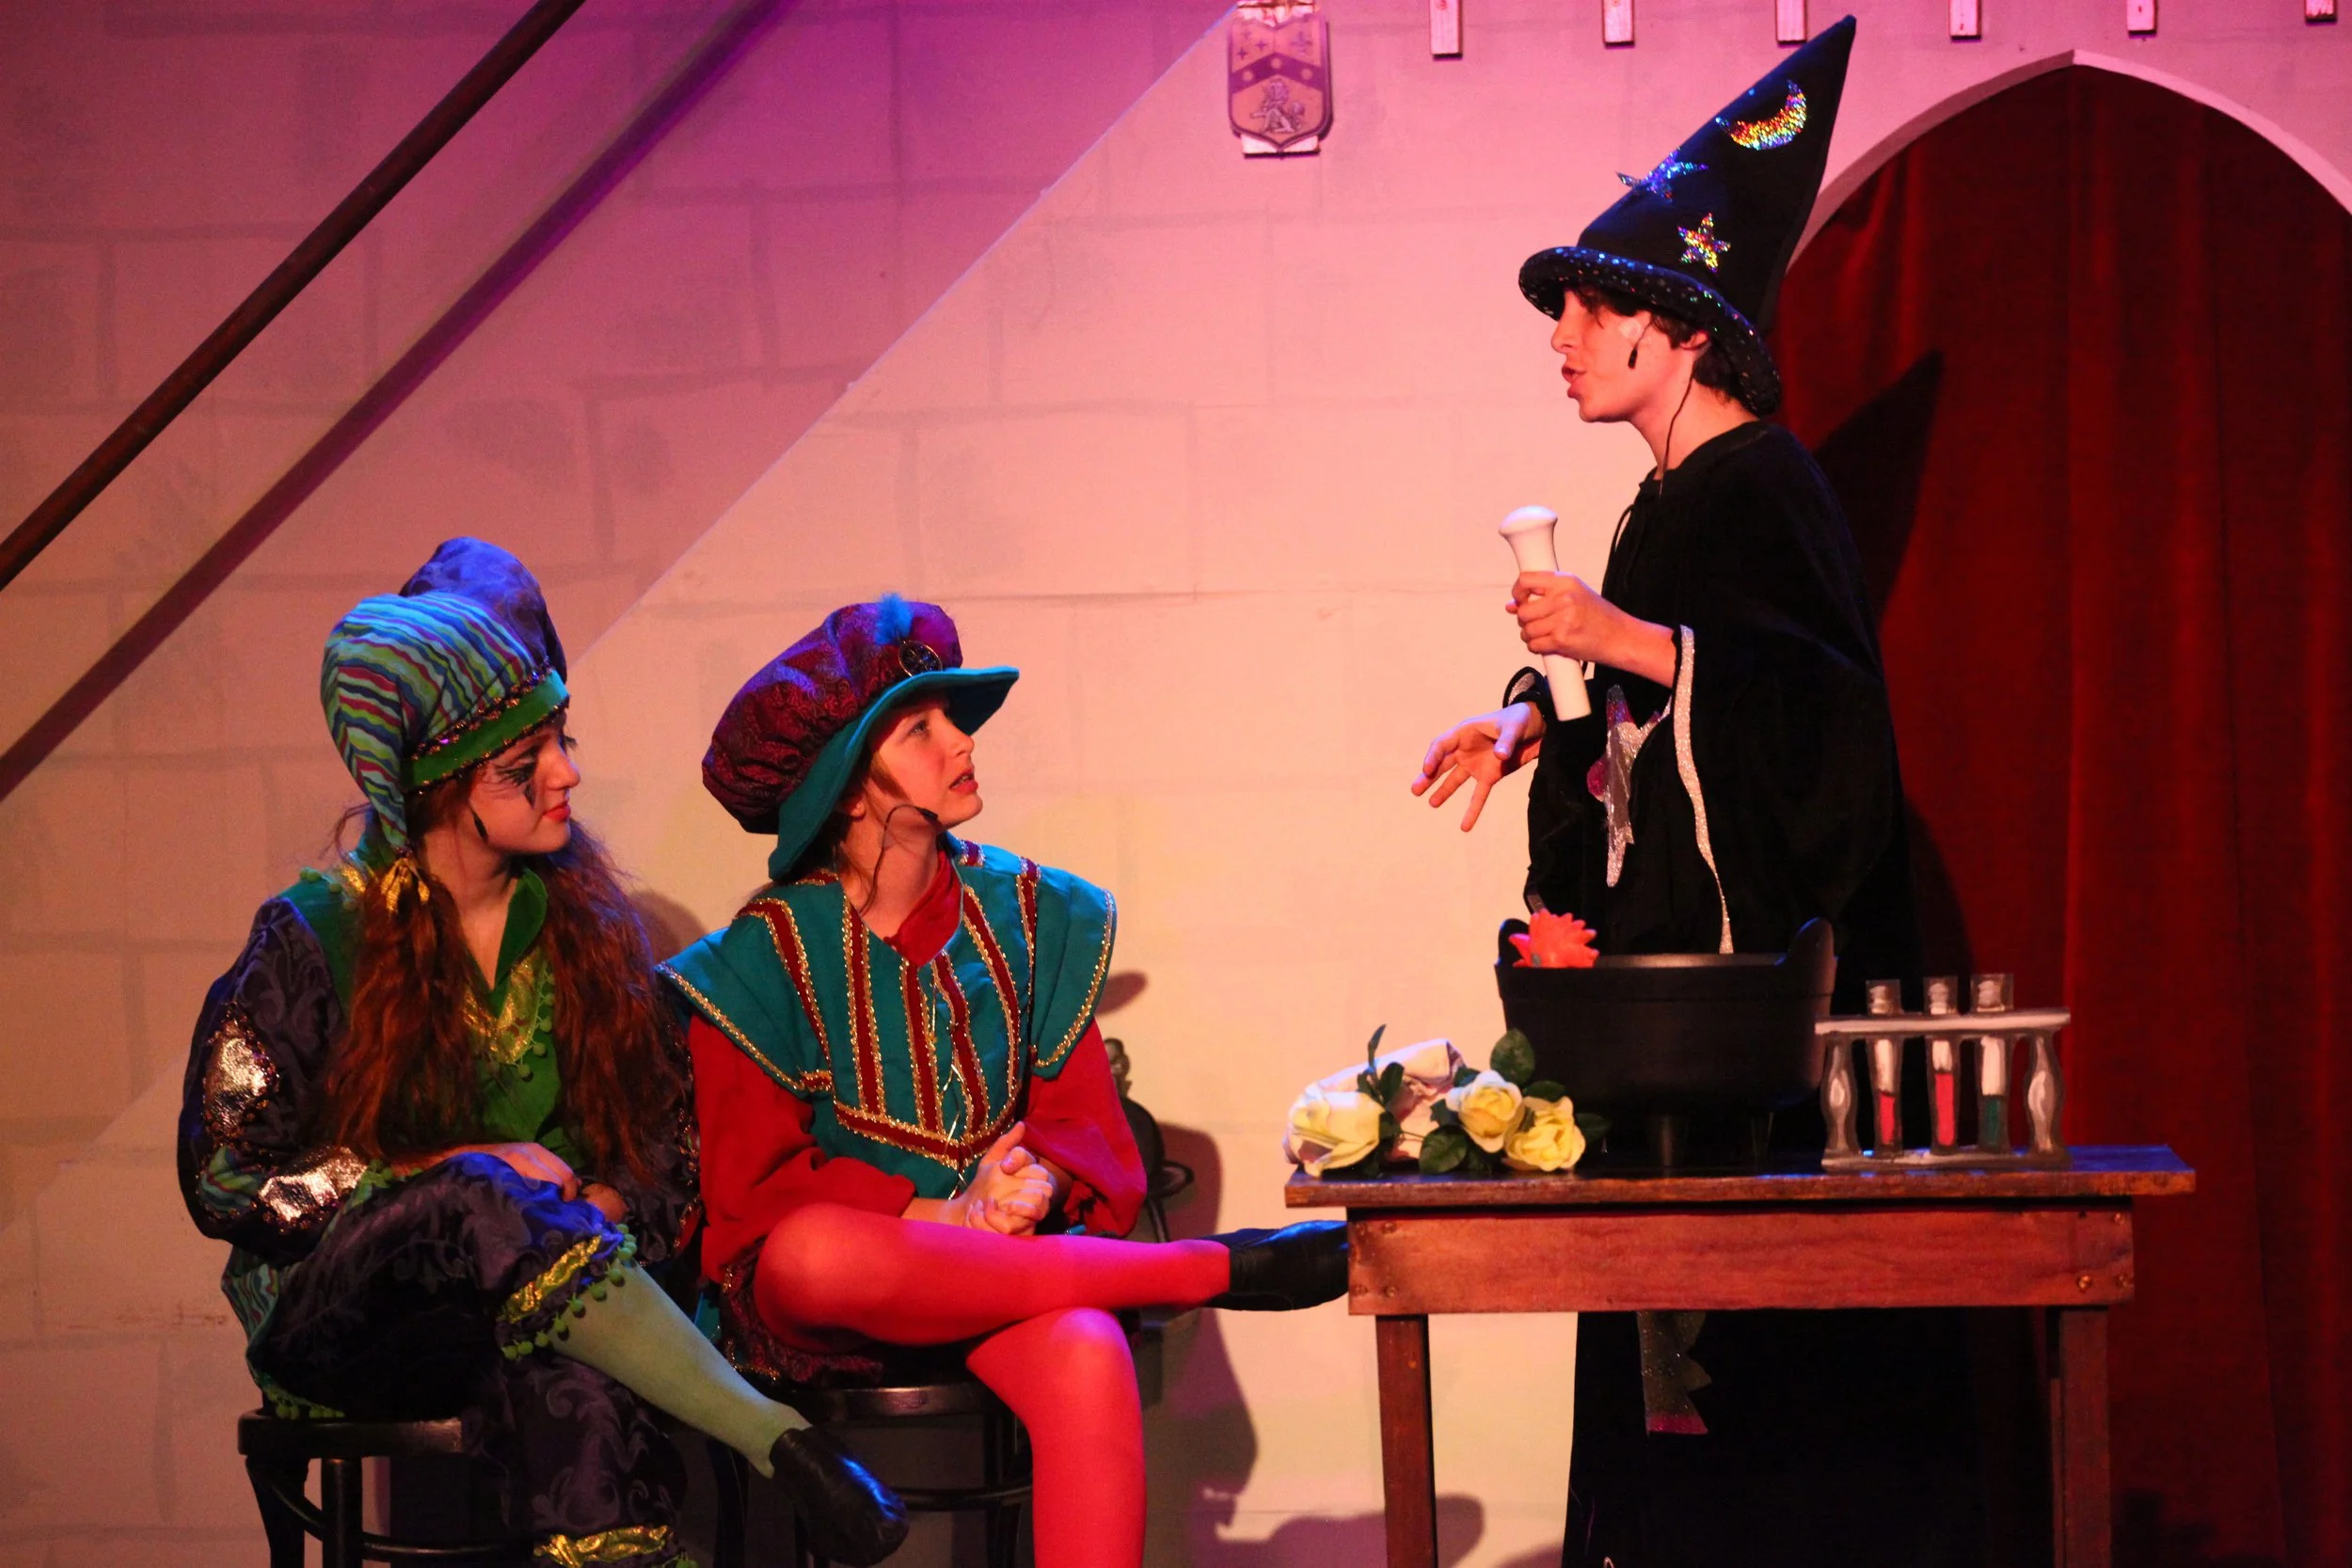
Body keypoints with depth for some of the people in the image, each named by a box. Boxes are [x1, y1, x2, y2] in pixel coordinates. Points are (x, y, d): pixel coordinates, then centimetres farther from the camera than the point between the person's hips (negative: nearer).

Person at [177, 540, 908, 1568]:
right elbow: (227, 1182, -4)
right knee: (484, 1199, -37)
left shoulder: (582, 926, 8)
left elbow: (672, 1137, 13)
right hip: (329, 1314, -2)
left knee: (580, 1390, -37)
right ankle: (776, 1438, -43)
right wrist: (457, 1174, -12)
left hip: (516, 1305, 2)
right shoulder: (316, 938, -3)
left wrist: (606, 1210, -11)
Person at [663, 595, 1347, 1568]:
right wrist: (941, 1219, -18)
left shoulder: (1029, 914, 9)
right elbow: (755, 1182, -6)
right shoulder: (766, 953, -2)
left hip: (1000, 1261, 2)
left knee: (1086, 1358, -35)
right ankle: (1211, 1269, -28)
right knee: (820, 1254, -40)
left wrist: (1035, 1182, -15)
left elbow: (1078, 1113, 10)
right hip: (807, 1298, -2)